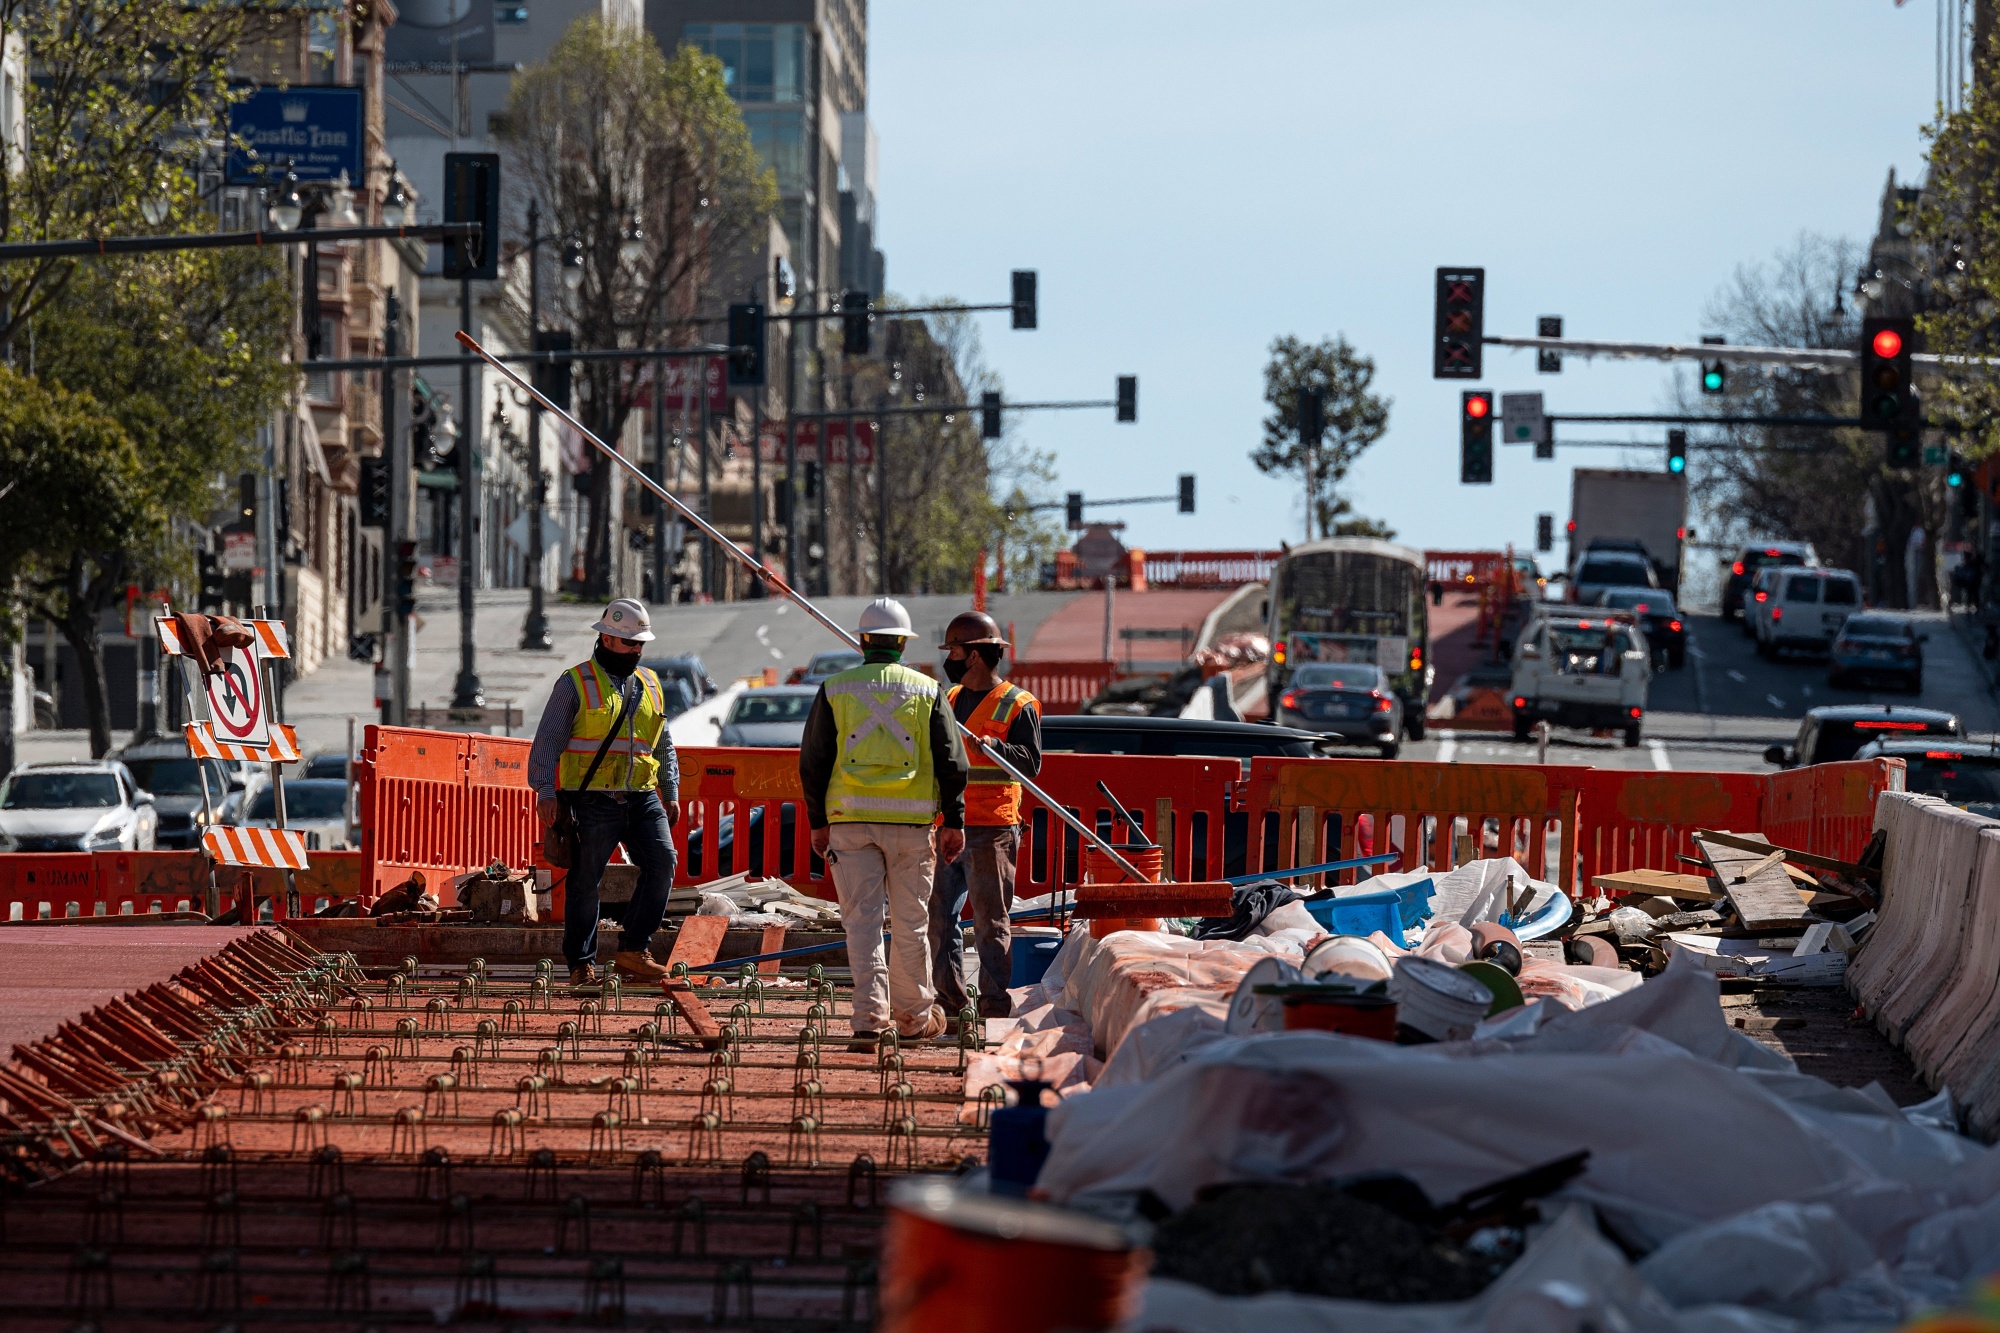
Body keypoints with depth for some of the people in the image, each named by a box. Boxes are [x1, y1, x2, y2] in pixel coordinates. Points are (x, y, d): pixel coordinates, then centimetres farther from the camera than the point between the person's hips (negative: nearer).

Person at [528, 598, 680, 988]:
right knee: (585, 880, -1)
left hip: (641, 797, 4)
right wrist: (545, 790, -11)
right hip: (592, 799, -4)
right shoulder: (575, 683, 0)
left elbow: (664, 744, 25)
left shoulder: (650, 685, 17)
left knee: (662, 861, -11)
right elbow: (548, 739, -2)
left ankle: (633, 949, -4)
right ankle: (582, 963, 7)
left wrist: (671, 792, 18)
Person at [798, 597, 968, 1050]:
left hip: (851, 818, 0)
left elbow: (813, 762, 4)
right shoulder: (927, 691, 4)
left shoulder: (834, 689, 4)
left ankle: (870, 1016, -11)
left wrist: (818, 821, 12)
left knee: (862, 919, 0)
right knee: (910, 921, 10)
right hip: (911, 821, 0)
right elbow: (951, 762, 3)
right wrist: (954, 822, 10)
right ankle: (913, 1017, 21)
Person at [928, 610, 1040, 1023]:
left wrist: (993, 747, -26)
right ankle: (949, 995, 15)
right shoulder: (950, 699, 18)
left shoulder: (1017, 705, -4)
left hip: (991, 831, -7)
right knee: (938, 915, 6)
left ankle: (994, 1001, 0)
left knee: (990, 920, -4)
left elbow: (1030, 761, -13)